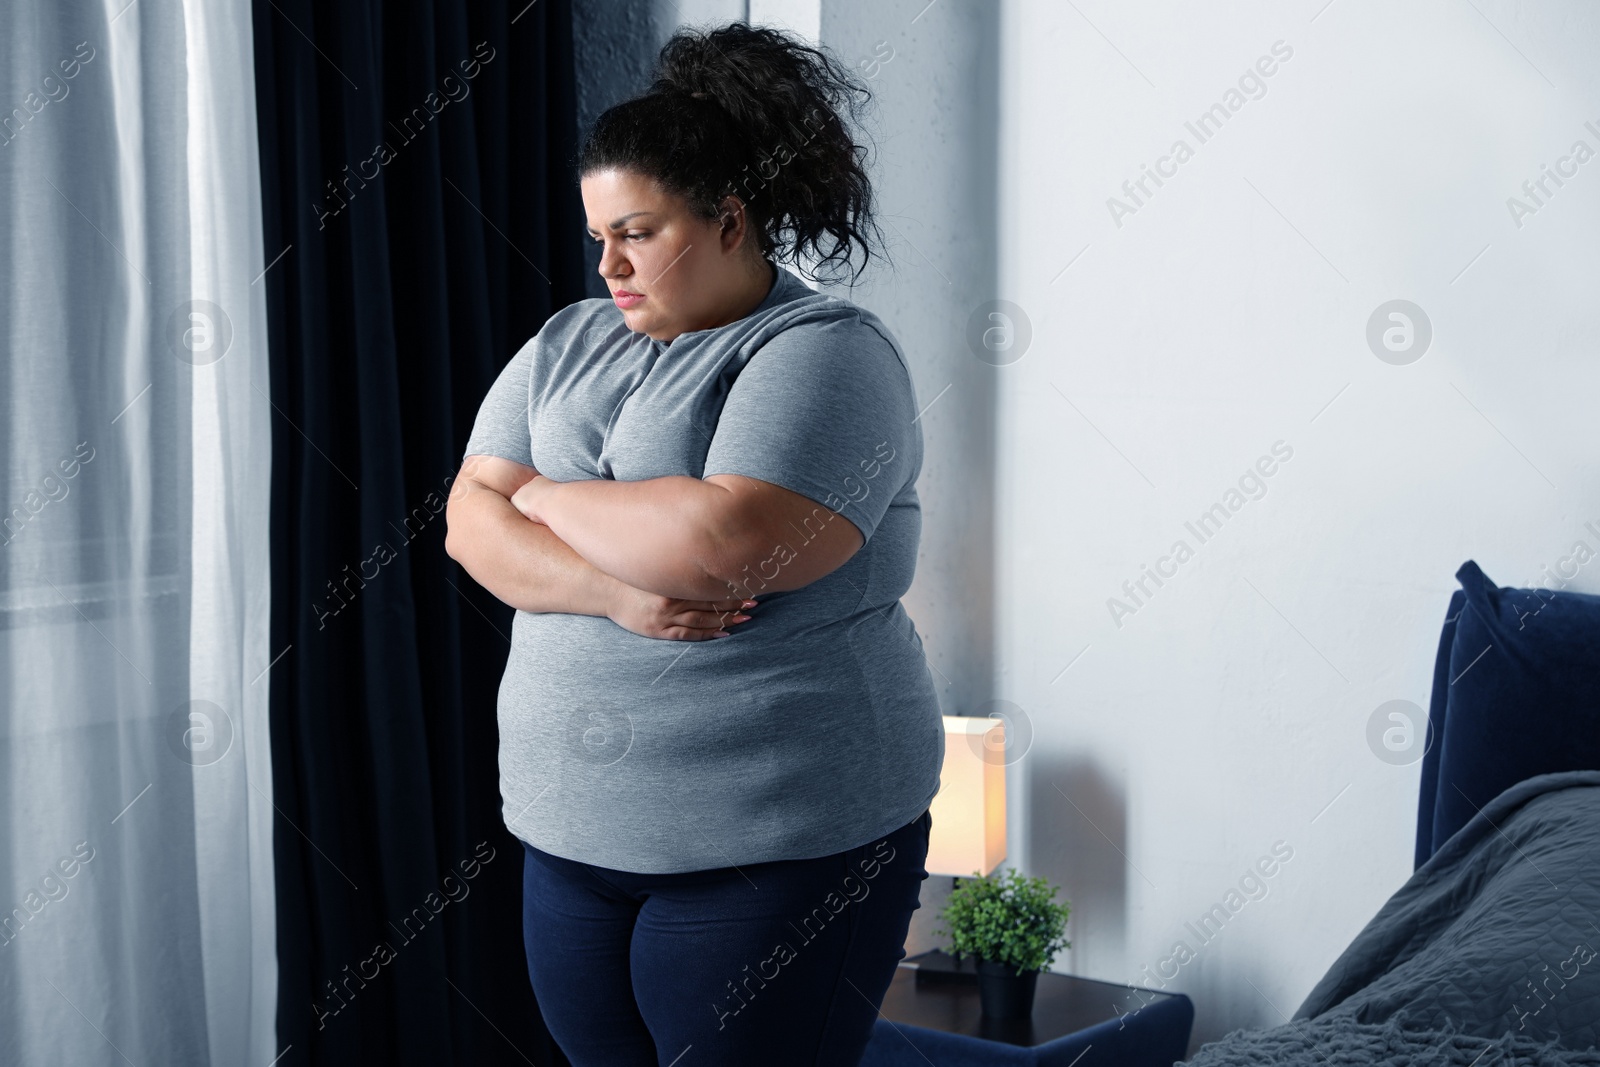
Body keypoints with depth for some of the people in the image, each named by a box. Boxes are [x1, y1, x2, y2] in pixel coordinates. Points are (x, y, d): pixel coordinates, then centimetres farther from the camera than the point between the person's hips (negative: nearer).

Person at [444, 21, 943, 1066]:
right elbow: (471, 519, 3)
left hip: (774, 851, -6)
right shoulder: (570, 342, 11)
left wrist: (550, 497, -8)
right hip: (572, 836, 6)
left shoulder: (829, 351, -11)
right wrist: (613, 589, -16)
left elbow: (726, 540, -25)